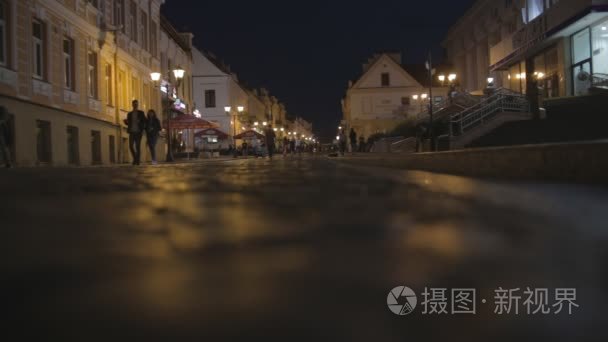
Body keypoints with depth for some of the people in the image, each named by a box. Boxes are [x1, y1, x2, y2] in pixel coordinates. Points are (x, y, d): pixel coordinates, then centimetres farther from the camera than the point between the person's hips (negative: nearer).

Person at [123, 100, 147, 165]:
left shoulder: (141, 113, 5)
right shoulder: (129, 114, 14)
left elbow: (145, 122, 3)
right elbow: (128, 123, 18)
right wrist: (126, 121, -5)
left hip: (138, 132, -2)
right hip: (132, 132, 3)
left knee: (138, 146, -5)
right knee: (131, 146, -9)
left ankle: (138, 160, 0)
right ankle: (135, 158, 11)